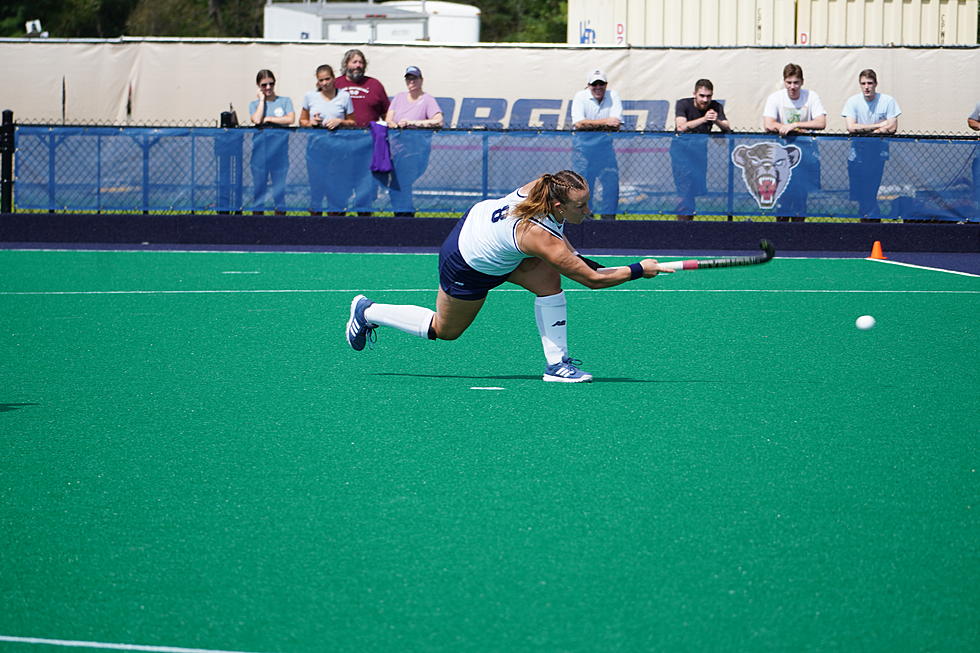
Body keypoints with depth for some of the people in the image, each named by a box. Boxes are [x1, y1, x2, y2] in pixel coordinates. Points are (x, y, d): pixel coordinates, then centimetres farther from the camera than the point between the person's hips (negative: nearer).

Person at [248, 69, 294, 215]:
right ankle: (257, 212, 6)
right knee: (259, 183, 2)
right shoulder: (254, 104, 9)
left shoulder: (285, 101, 7)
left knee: (280, 183, 0)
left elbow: (290, 119, -9)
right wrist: (262, 99, -1)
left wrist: (267, 119, -7)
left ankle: (280, 212, 6)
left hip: (279, 148, -1)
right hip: (260, 147, 1)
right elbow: (256, 120, -10)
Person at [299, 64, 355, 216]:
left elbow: (352, 122, 12)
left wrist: (340, 121, -7)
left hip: (338, 145, -1)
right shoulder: (310, 97, 10)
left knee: (336, 184, -3)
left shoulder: (344, 96, 7)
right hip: (316, 145, 1)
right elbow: (302, 121, 17)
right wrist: (311, 122, -3)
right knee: (315, 182, 1)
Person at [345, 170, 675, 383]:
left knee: (548, 278, -14)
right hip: (469, 269, -7)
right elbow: (592, 280, -32)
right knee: (444, 331, 15)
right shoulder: (540, 238, -40)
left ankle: (556, 363, -6)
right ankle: (368, 313, 32)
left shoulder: (543, 186, -20)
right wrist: (639, 270, -24)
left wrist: (571, 254, 9)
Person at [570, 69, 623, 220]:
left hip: (604, 143, 2)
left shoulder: (613, 96, 1)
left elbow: (616, 125, -10)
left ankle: (608, 216, 9)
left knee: (611, 182, -1)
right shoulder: (580, 97, -4)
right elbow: (579, 124, -18)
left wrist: (591, 124, -18)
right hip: (583, 144, -2)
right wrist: (605, 122, -21)